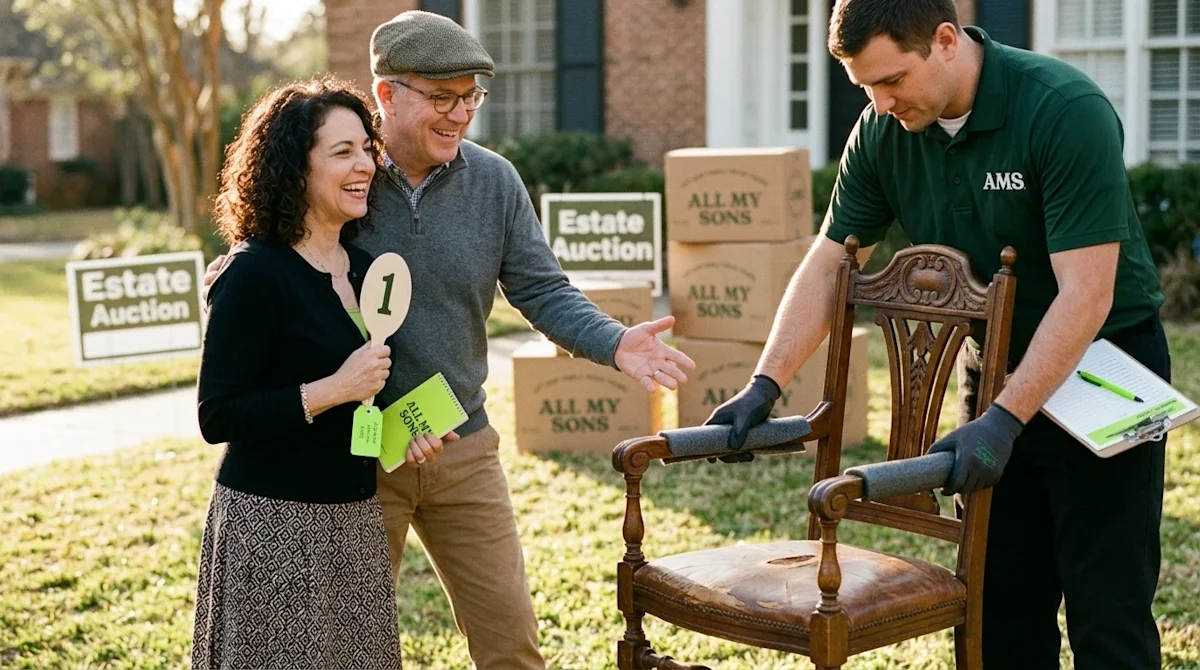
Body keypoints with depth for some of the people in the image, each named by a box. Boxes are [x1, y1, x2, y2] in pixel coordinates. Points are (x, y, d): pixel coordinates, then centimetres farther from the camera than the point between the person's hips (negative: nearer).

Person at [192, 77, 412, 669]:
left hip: (354, 518, 7)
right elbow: (216, 416, -17)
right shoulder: (254, 274, -15)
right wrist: (332, 391, -21)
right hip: (273, 523, -7)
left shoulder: (364, 267, 8)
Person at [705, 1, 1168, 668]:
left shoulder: (1066, 109, -24)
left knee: (1107, 612, -4)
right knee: (1001, 607, 8)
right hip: (994, 366, 5)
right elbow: (827, 264, 2)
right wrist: (765, 384, -8)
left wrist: (1005, 420, -31)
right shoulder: (883, 132, -6)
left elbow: (1086, 294, -26)